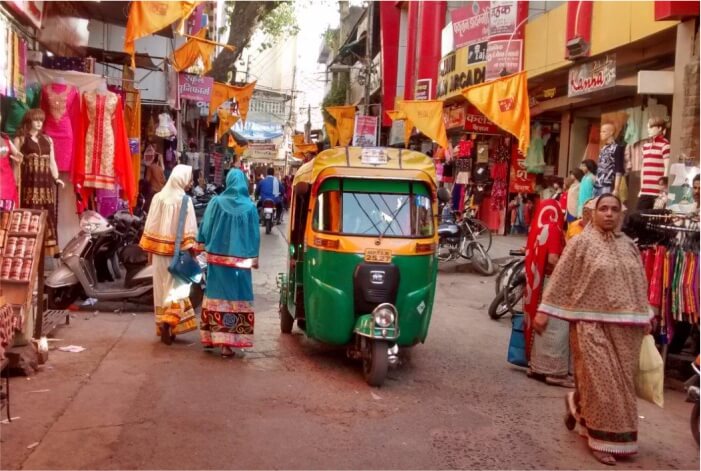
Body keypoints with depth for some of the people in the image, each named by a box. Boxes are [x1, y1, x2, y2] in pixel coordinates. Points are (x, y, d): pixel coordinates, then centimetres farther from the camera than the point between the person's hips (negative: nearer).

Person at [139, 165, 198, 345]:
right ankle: (169, 322, -15)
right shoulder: (185, 200, -9)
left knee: (161, 288, 12)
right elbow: (189, 229, -12)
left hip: (159, 251, 4)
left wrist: (150, 250, 10)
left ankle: (162, 325, 20)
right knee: (176, 287, 2)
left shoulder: (158, 197, 2)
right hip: (177, 252, -4)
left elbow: (150, 225, 4)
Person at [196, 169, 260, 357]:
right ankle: (227, 343, 0)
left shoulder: (216, 202, -4)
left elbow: (205, 227, 1)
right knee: (235, 297, 2)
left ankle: (210, 337, 22)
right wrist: (254, 257, 9)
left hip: (216, 258, 2)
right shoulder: (250, 207, -4)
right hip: (239, 261, -1)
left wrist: (201, 245, 15)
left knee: (216, 294, 12)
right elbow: (254, 235, 0)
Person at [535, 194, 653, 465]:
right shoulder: (581, 242, -4)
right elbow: (560, 278, -6)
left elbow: (640, 285, 16)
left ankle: (578, 404, 34)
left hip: (624, 326, 5)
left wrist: (645, 318, 13)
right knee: (600, 380, -4)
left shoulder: (629, 246, 11)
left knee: (622, 380, 10)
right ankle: (603, 439, 8)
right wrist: (543, 311, -10)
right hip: (592, 323, -5)